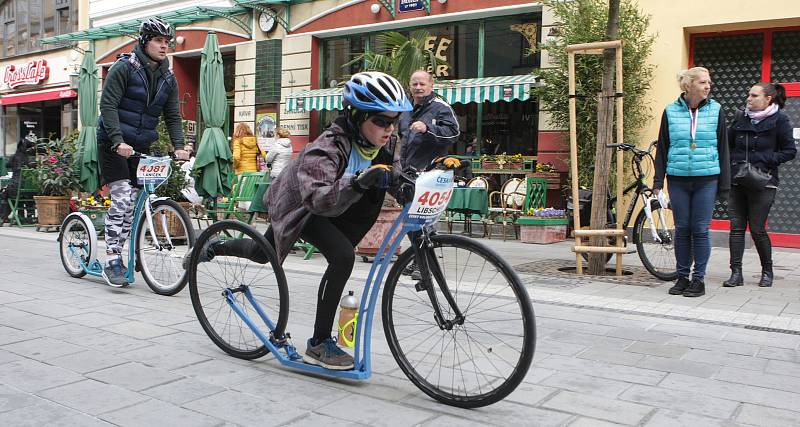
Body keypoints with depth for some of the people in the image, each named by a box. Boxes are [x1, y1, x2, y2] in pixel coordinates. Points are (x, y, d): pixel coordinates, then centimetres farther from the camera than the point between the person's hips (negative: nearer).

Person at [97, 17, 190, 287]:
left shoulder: (168, 79, 9)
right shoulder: (124, 67, -8)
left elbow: (172, 116, 7)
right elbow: (107, 105, -15)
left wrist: (179, 146, -8)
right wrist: (118, 141, -27)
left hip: (140, 147, 6)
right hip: (114, 143, -5)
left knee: (132, 203, 4)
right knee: (121, 198, -15)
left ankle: (117, 256, 16)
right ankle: (111, 261, -10)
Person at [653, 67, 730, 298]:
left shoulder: (715, 110, 4)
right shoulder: (671, 111, 3)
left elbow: (722, 148, 6)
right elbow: (662, 148, 7)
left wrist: (724, 183, 2)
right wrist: (658, 181, 2)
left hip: (706, 179, 0)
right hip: (678, 180, 1)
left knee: (700, 230, 1)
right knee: (682, 230, 6)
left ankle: (699, 279, 11)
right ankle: (682, 277, 17)